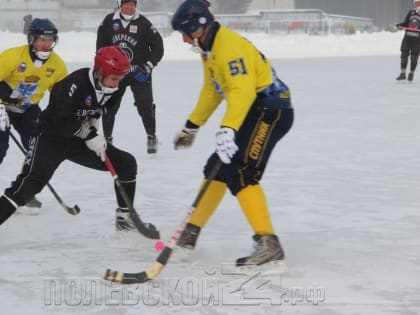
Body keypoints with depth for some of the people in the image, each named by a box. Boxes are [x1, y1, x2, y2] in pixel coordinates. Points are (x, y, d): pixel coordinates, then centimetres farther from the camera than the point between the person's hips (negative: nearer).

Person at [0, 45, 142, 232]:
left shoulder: (110, 86, -4)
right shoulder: (75, 84, -28)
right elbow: (62, 121, -28)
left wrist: (91, 122, 1)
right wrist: (90, 135, -24)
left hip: (79, 140, 7)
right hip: (51, 138, -7)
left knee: (127, 164, 0)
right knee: (31, 183, -27)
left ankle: (124, 218, 13)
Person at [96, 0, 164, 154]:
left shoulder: (143, 23, -11)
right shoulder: (109, 21, -3)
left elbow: (158, 47, -6)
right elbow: (101, 45, 8)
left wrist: (148, 67, -14)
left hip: (139, 73, -2)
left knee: (145, 106, -11)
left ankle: (151, 137, 7)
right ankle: (107, 139, 20)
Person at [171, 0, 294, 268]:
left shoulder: (229, 45, -19)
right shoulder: (210, 50, 15)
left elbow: (243, 90, -31)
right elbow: (212, 91, 27)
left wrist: (228, 129, -43)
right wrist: (191, 127, 33)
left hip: (271, 109, -11)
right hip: (255, 112, 11)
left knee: (240, 173, -22)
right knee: (217, 168, 14)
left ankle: (269, 245, -28)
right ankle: (190, 234, 25)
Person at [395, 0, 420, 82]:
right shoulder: (411, 12, 11)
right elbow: (406, 23, 15)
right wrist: (400, 25, -4)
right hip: (407, 36, 3)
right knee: (404, 54, -2)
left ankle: (411, 73, 17)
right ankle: (402, 74, 4)